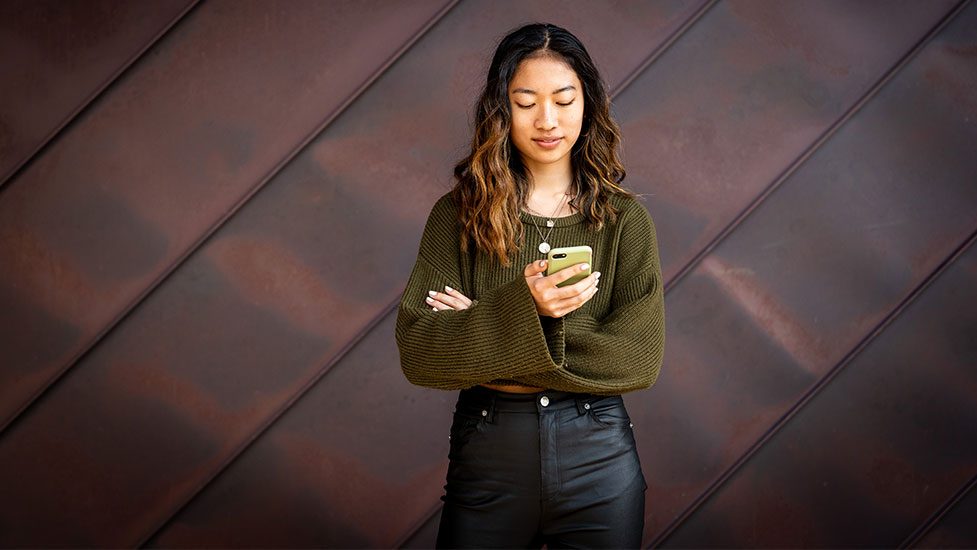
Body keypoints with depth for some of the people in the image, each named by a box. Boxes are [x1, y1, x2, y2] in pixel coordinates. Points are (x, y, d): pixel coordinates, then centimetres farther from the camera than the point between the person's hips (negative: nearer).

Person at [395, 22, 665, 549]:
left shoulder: (624, 218, 1)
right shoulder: (457, 214, 0)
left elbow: (640, 358, -7)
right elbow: (417, 352, -8)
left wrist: (487, 346, -12)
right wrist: (519, 308, -24)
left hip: (598, 458, 1)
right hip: (486, 459, 0)